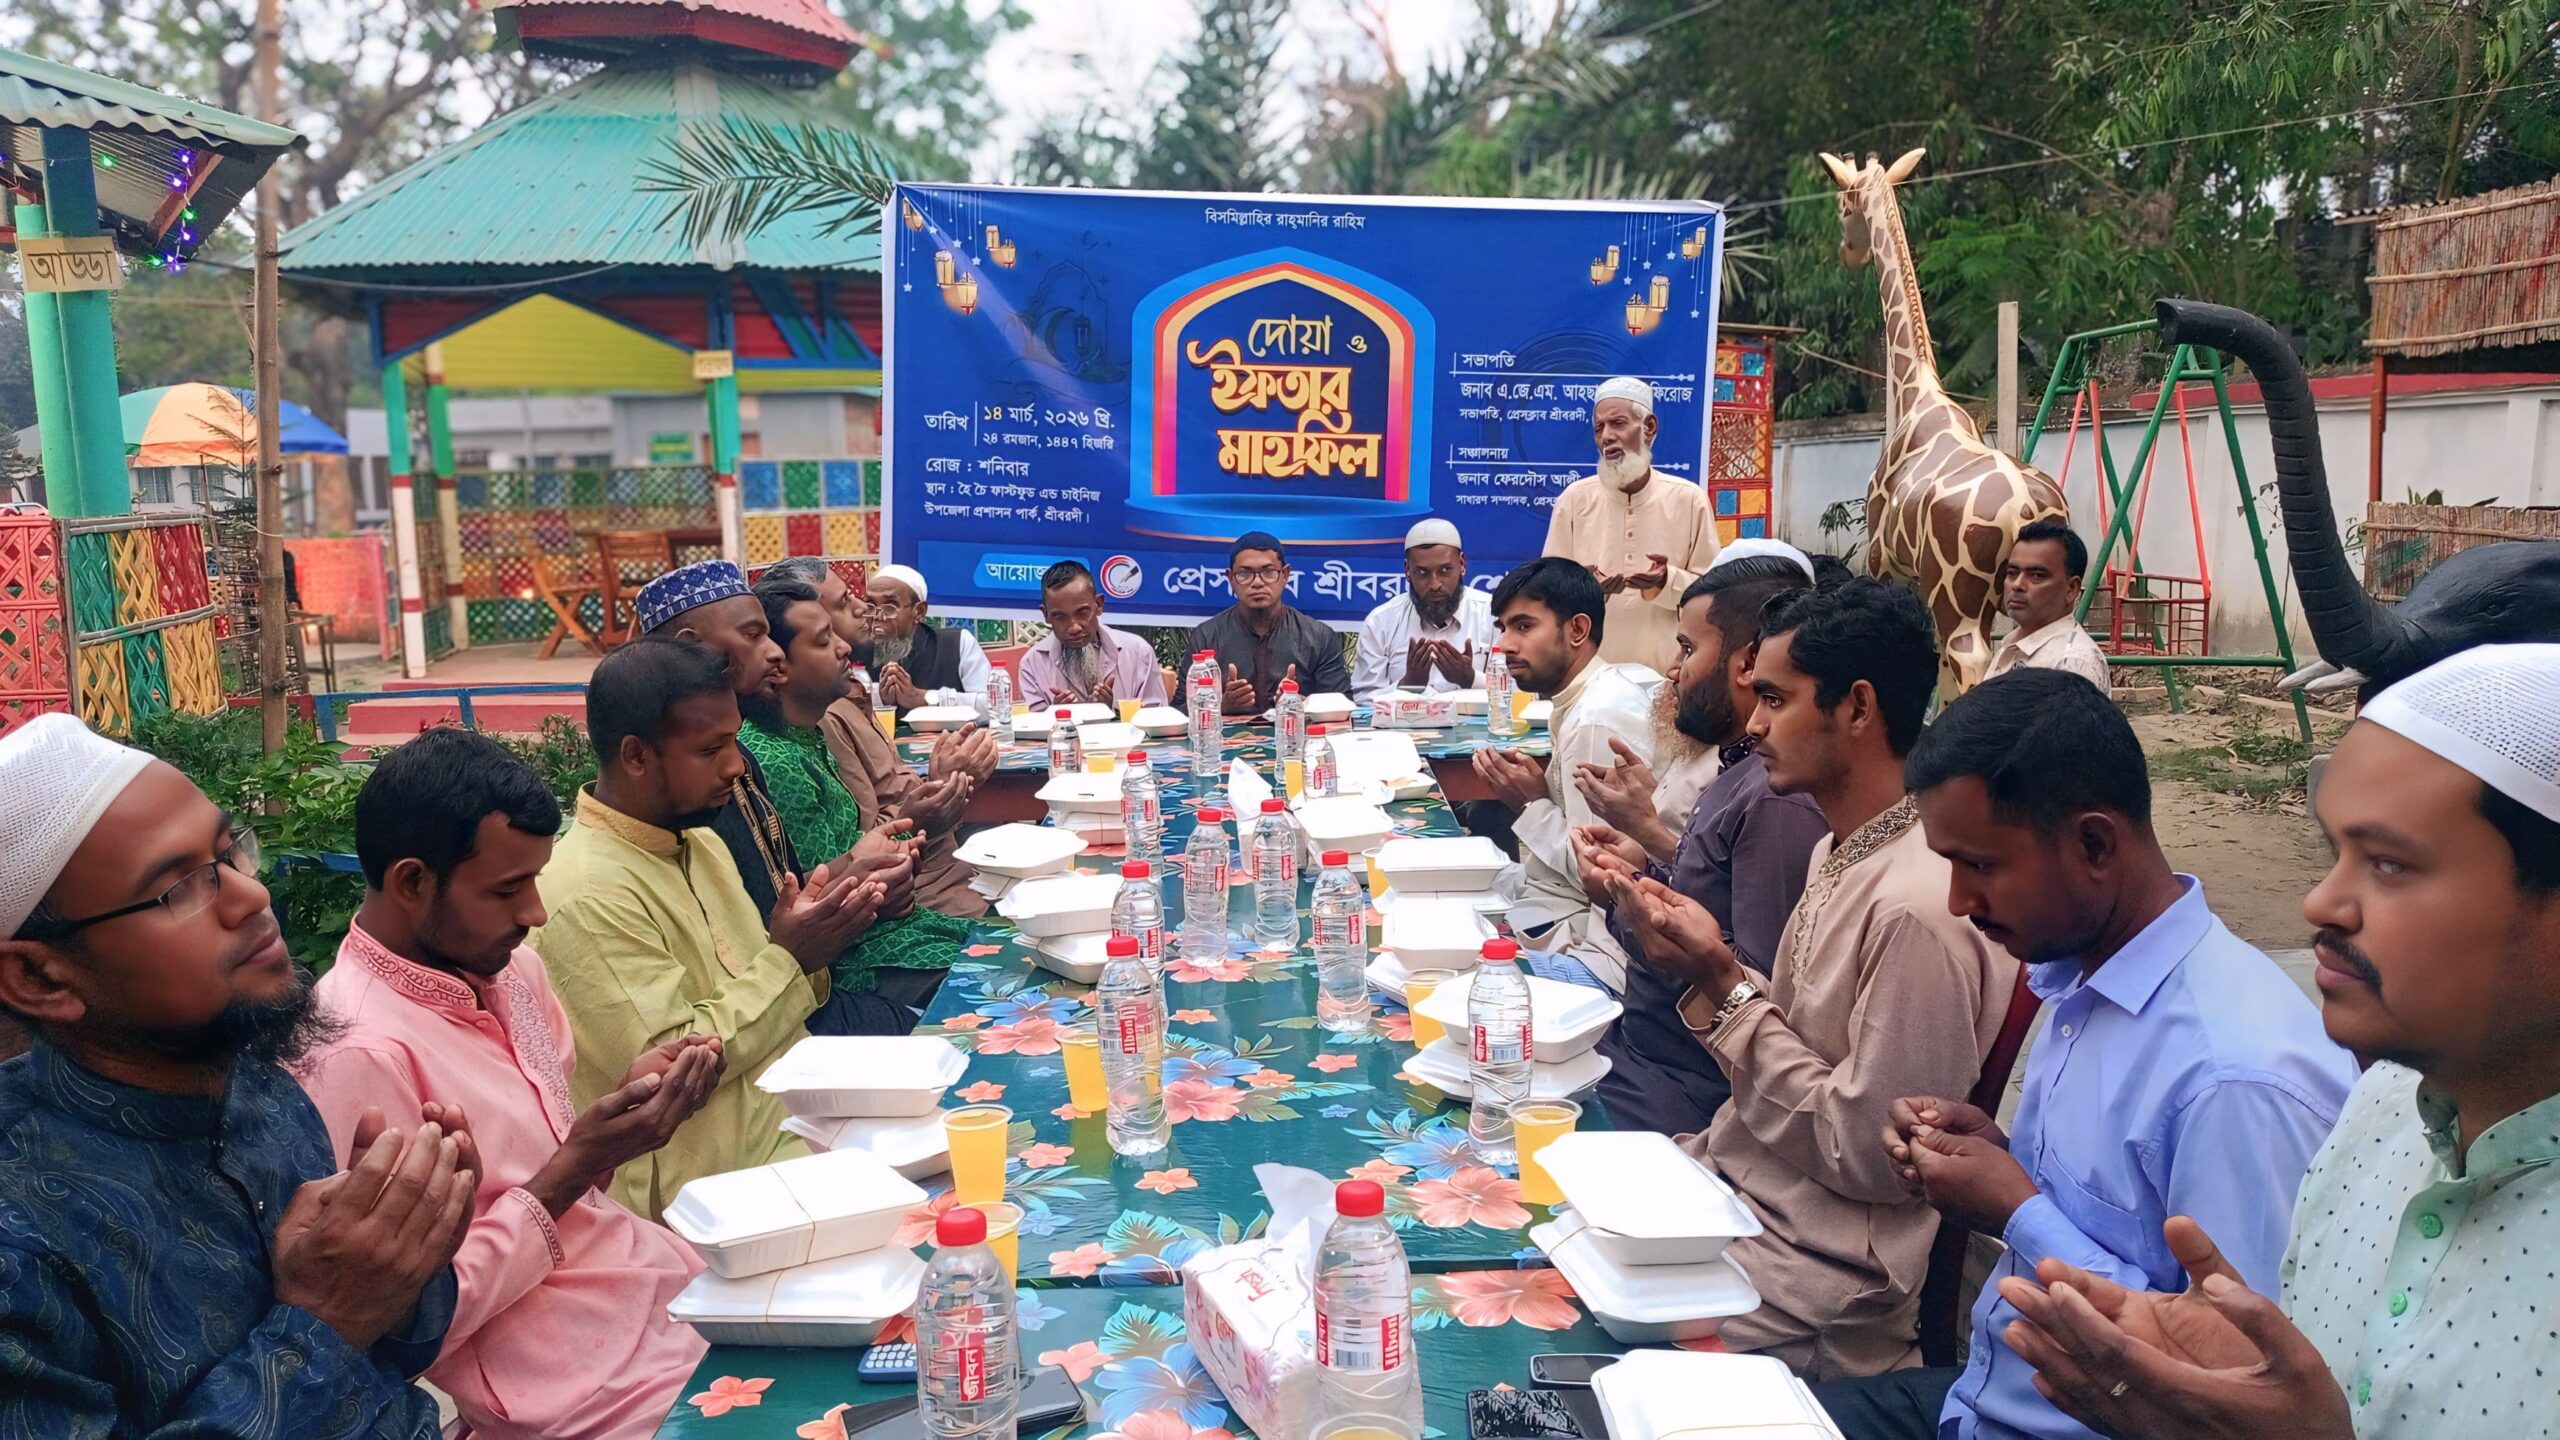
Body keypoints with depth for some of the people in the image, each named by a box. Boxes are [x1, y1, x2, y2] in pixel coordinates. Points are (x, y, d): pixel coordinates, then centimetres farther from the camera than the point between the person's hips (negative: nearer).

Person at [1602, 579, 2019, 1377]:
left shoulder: (1918, 906, -25)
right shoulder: (1839, 852, 5)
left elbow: (1869, 1155, -21)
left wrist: (1723, 985, -19)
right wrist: (1707, 963, -6)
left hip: (1815, 1262, -8)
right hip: (1738, 1183, 8)